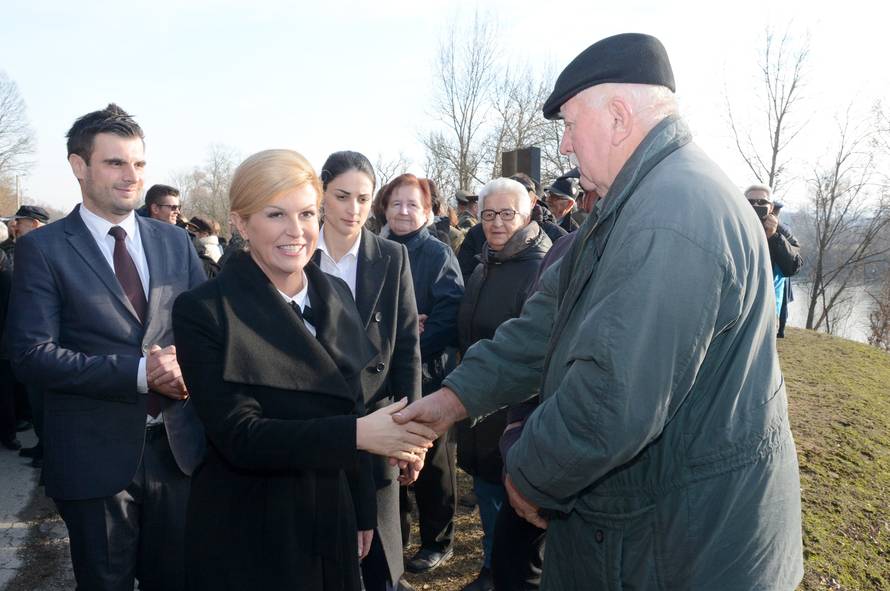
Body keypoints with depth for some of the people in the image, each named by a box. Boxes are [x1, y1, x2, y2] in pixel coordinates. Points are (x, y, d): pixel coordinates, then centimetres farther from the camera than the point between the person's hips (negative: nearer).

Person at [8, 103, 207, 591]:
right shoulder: (42, 249, -6)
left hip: (177, 445, 3)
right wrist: (138, 372, -21)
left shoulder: (175, 243, 5)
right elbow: (32, 355, -13)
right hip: (95, 457, -3)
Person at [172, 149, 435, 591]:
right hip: (248, 540, -4)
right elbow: (239, 436, -20)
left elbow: (351, 407, 7)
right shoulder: (203, 310, -15)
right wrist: (359, 434, -29)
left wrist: (363, 513, 10)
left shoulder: (336, 294, 1)